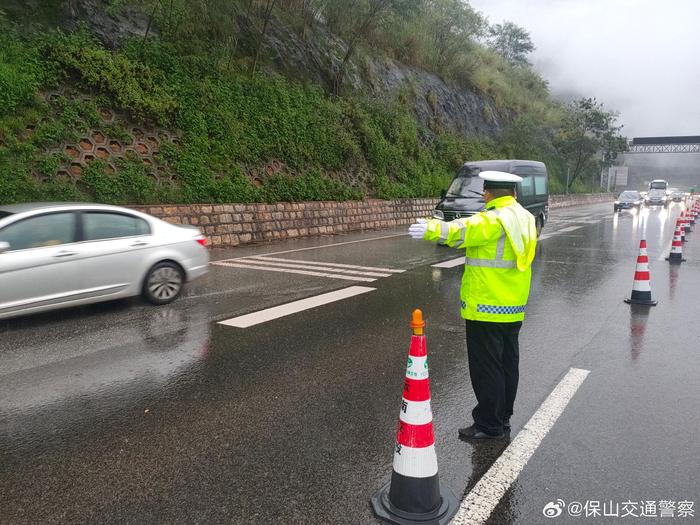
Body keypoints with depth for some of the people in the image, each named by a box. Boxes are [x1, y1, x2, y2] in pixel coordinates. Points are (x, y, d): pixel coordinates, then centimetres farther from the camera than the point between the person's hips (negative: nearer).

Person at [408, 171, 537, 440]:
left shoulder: (494, 220, -18)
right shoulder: (525, 218, 9)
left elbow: (463, 230, -38)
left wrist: (433, 229, -51)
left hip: (487, 308, -9)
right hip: (514, 307, 9)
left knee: (486, 368, 1)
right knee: (507, 364, 18)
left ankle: (489, 426, 11)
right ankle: (503, 417, 31)